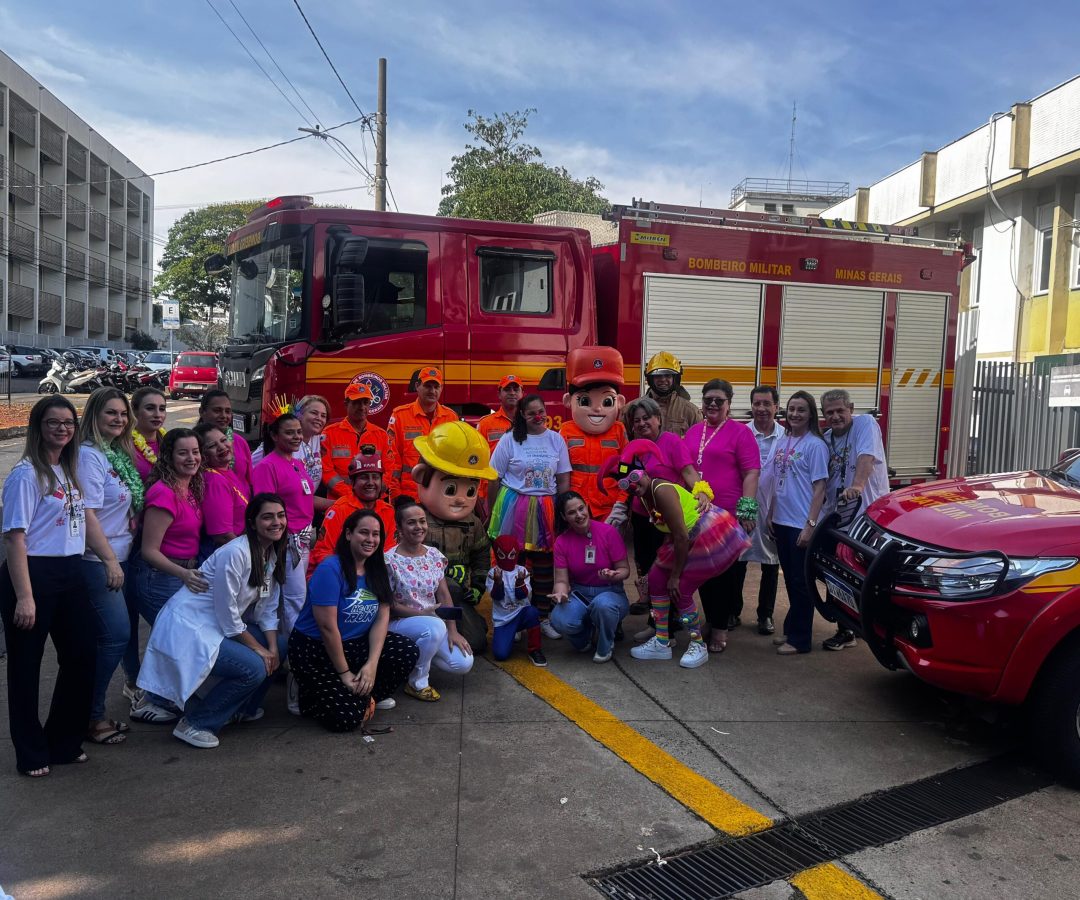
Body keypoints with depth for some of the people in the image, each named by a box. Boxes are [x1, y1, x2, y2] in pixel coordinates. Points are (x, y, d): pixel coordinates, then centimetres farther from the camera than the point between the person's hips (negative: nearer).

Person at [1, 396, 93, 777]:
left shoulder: (69, 470, 12)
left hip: (70, 574, 8)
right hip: (33, 574, -8)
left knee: (83, 654, 11)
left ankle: (64, 742, 29)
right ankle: (32, 754, 19)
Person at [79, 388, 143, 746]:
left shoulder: (120, 454, 11)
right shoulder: (89, 455, -13)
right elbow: (87, 513, -18)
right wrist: (110, 560, -18)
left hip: (121, 558, 8)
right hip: (98, 561, -8)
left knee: (125, 627, 16)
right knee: (116, 635, -7)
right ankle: (92, 716, 5)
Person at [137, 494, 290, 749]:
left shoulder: (274, 554, 4)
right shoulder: (235, 553, -23)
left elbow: (267, 608, 9)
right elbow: (227, 615, -20)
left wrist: (272, 648, -5)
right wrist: (258, 648, -13)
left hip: (218, 627, 9)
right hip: (188, 628, -9)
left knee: (279, 647, 0)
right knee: (254, 668, -22)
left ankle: (242, 708, 18)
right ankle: (193, 723, -5)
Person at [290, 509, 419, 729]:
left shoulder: (377, 570, 1)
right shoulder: (330, 569, -21)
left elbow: (382, 617, -5)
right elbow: (327, 627, -22)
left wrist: (372, 664, -18)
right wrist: (344, 673, -17)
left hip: (356, 644, 7)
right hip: (315, 650, -7)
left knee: (409, 652, -12)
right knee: (348, 717, -17)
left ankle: (367, 693, 8)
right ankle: (308, 692, 11)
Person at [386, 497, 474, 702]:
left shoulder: (435, 556, 1)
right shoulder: (390, 561, -15)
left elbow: (444, 595, 1)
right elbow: (389, 605, -13)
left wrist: (452, 630, -9)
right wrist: (422, 613, -20)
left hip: (431, 622, 6)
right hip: (399, 623, -6)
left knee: (463, 663, -12)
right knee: (436, 627, -37)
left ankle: (419, 656, 16)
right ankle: (416, 683, -14)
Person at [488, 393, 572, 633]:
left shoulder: (556, 440, 4)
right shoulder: (510, 439, -3)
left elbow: (563, 480, 7)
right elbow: (495, 478, 2)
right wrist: (494, 512, 4)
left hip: (546, 508, 3)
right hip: (514, 507, -2)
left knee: (545, 563, 8)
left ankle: (543, 616, 19)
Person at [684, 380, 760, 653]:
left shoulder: (740, 432, -4)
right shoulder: (693, 431, 12)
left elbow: (751, 473, -9)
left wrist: (747, 508, -17)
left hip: (729, 516, -5)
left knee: (726, 572, 2)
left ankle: (719, 627, 12)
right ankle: (723, 618, 27)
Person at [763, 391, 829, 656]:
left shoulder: (815, 445, -10)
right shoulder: (782, 442, 9)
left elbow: (819, 488, -13)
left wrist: (810, 524, -17)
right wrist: (770, 514, 12)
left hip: (801, 525, -7)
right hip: (781, 522, 7)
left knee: (801, 581, 2)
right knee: (790, 579, 16)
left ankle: (799, 639, 11)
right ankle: (791, 630, 28)